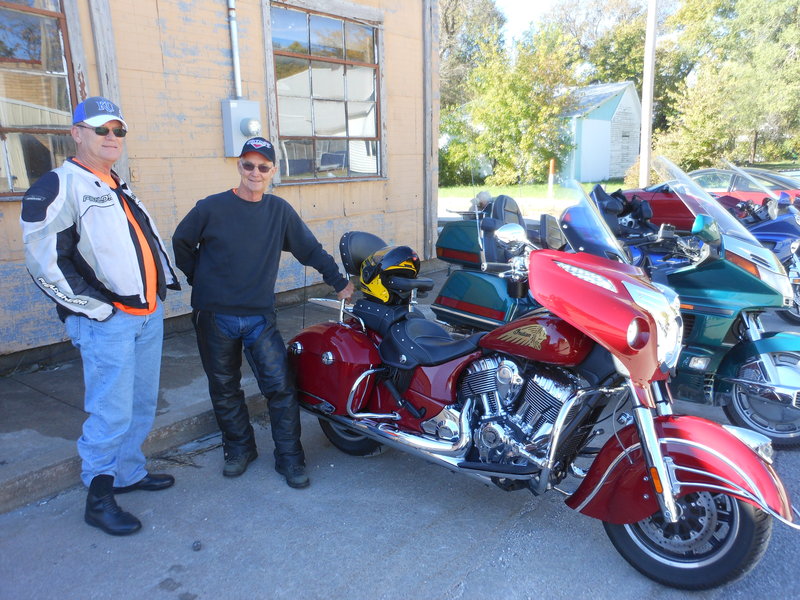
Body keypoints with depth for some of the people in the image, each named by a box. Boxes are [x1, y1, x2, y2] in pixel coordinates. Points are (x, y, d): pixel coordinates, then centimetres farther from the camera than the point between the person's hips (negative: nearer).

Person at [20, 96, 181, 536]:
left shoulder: (120, 189, 18)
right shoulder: (58, 187, -9)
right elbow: (44, 261, -15)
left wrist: (163, 284, 17)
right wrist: (95, 307, -15)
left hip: (148, 314, 8)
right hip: (107, 321, -8)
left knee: (142, 404, 16)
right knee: (111, 413, -5)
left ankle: (128, 472, 33)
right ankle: (98, 498, 12)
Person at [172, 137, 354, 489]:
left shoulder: (280, 211, 2)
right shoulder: (211, 208, -4)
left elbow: (311, 250, 8)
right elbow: (181, 242, 9)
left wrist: (339, 283, 7)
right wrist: (201, 281, 7)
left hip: (260, 317, 1)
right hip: (214, 317, 0)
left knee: (280, 386, -5)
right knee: (225, 390, 12)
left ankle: (290, 458, 10)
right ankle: (239, 448, 32)